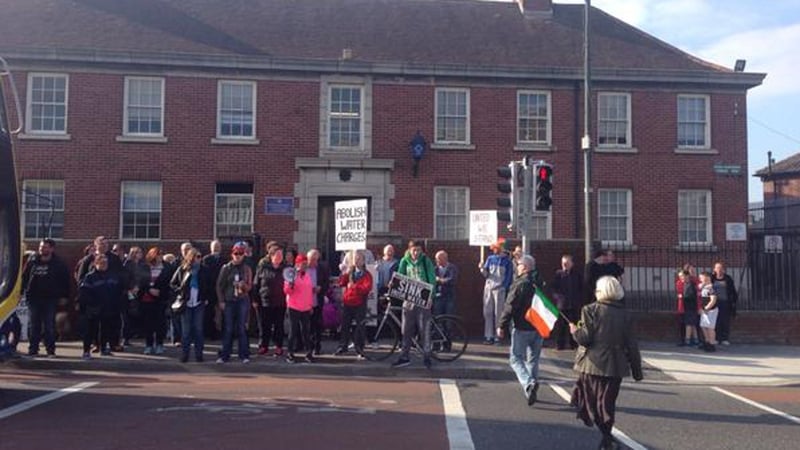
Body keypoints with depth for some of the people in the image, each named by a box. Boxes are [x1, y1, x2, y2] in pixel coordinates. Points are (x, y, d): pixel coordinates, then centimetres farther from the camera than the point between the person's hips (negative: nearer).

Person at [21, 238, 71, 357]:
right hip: (34, 298, 2)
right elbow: (24, 277, 8)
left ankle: (50, 349, 6)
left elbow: (65, 280, 1)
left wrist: (64, 296, -3)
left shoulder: (58, 264, -1)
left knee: (50, 325, 0)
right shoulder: (32, 261, 4)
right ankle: (33, 349, 13)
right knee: (34, 325, 7)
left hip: (50, 298, -2)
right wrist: (21, 291, 2)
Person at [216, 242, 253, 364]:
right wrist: (221, 301, -2)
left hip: (243, 301, 0)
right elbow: (219, 285, 4)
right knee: (228, 329, 1)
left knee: (242, 328, 0)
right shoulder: (226, 268, 3)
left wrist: (244, 285, -16)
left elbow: (250, 286, 7)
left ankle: (244, 355, 6)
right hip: (228, 301, 0)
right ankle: (224, 355, 7)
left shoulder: (247, 269, 6)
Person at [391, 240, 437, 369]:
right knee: (407, 329, 5)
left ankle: (426, 357, 7)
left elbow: (432, 279, -3)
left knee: (425, 329, -1)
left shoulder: (426, 261, -1)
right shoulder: (404, 261, 6)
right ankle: (404, 357, 12)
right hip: (408, 298, 3)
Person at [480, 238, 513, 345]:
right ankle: (488, 336, 7)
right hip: (488, 288, 4)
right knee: (487, 312, 3)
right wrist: (482, 268, -11)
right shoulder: (490, 259, 11)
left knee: (498, 313, -3)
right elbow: (485, 274, 9)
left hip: (499, 289, -4)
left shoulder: (507, 261, 0)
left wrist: (505, 288, -10)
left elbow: (509, 277, -2)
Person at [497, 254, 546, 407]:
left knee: (516, 358, 0)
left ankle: (528, 383, -21)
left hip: (522, 328, -6)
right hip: (539, 328, 6)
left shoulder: (519, 284, -14)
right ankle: (531, 390, 21)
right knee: (533, 359, 16)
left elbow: (509, 306, -16)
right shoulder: (541, 284, 7)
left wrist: (501, 325, -8)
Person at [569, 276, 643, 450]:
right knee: (607, 401, 10)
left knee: (591, 398, 11)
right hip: (616, 365, 3)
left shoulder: (591, 310, -8)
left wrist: (574, 330, 8)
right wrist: (636, 369, 12)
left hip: (593, 364, -3)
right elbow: (631, 345, 4)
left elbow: (585, 337, -13)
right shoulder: (625, 314, 3)